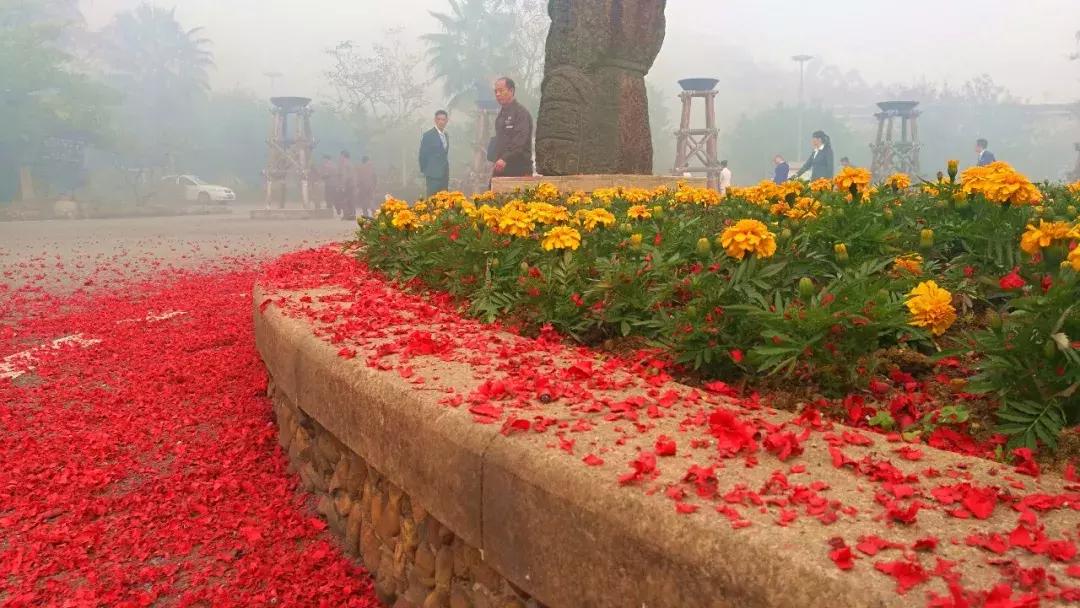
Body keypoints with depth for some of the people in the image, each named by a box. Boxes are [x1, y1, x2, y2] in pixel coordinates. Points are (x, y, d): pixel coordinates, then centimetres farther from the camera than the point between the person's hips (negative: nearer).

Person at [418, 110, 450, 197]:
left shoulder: (446, 136, 14)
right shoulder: (428, 135, -8)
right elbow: (423, 155, -5)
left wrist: (446, 172, 15)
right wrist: (425, 171, -4)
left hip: (444, 175, 7)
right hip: (434, 175, -7)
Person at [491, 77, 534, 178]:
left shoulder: (521, 113, -9)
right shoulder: (501, 114, 20)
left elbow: (519, 141, -21)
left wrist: (505, 159, -30)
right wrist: (495, 160, 14)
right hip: (501, 168, 9)